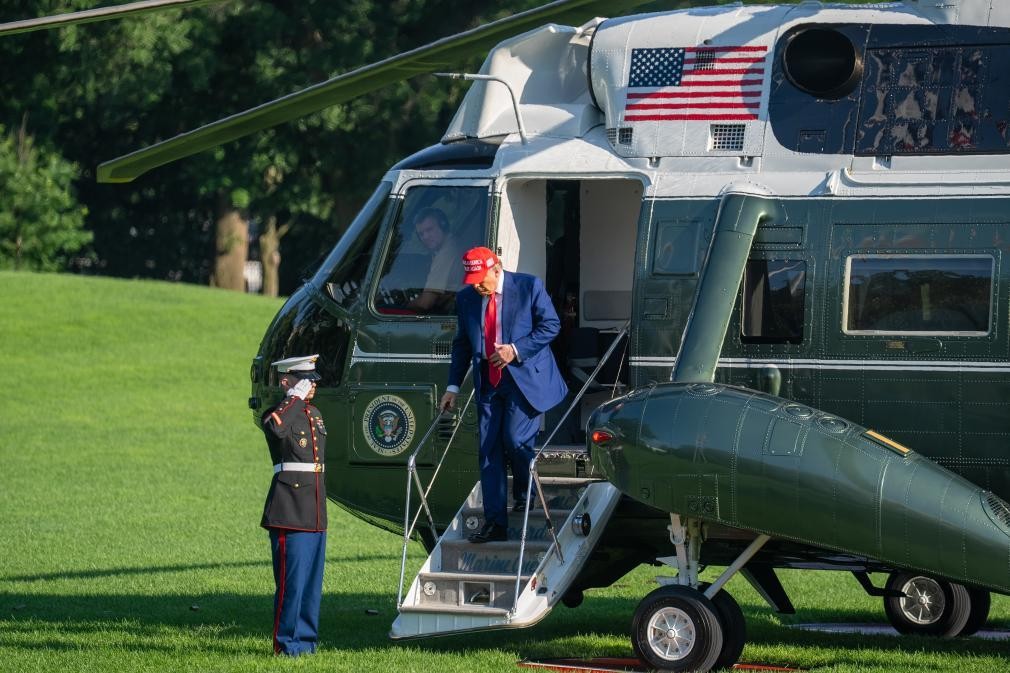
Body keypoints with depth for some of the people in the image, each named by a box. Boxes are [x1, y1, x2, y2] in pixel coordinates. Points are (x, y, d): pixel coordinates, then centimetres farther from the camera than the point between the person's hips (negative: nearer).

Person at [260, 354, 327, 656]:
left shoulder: (316, 415, 18)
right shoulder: (279, 414, -7)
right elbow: (276, 428, -35)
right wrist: (295, 398, -23)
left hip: (315, 514, 8)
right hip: (290, 513, -8)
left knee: (313, 582, 11)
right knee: (292, 580, -7)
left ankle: (306, 639, 18)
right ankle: (286, 643, -2)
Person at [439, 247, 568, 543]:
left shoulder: (529, 286, -6)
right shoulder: (466, 298, 7)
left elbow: (551, 325, -4)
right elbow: (462, 344, 15)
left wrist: (516, 350, -15)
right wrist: (453, 387, 10)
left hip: (525, 379, -5)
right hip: (488, 384, 5)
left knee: (515, 439, -17)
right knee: (489, 451, 0)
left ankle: (526, 493, 14)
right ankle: (495, 523, 3)